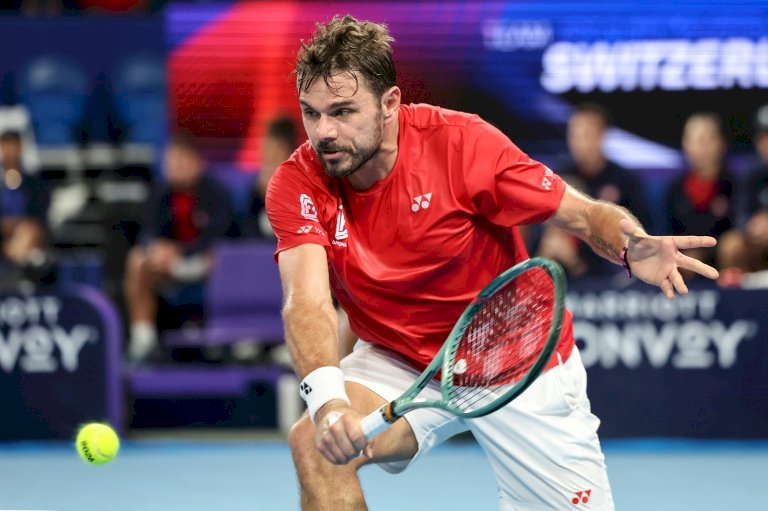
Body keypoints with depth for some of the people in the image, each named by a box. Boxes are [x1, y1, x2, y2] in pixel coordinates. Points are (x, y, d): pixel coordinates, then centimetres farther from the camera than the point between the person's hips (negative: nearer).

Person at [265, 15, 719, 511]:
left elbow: (585, 213, -15)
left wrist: (634, 247, -39)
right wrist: (325, 395, -50)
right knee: (316, 443, -28)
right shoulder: (298, 185, -17)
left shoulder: (461, 142, -21)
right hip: (401, 366, 0)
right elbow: (307, 301, -30)